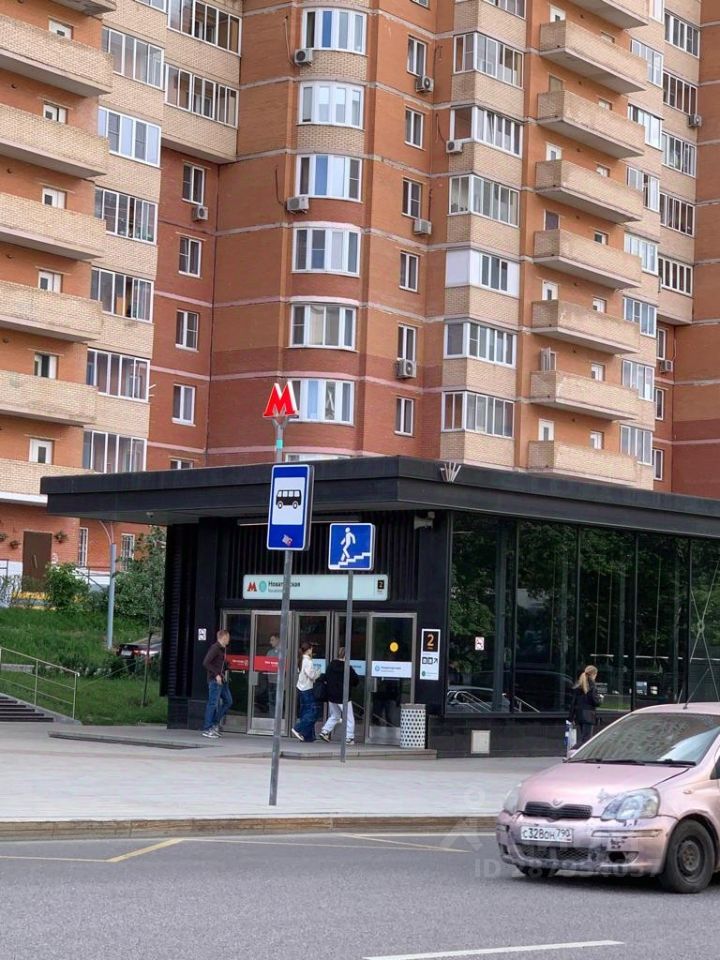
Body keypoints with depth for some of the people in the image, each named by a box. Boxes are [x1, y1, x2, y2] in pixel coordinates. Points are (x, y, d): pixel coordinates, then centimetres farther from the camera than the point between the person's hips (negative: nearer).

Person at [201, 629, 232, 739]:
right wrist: (216, 675, -20)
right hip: (214, 680, -10)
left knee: (228, 701, 11)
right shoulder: (215, 648, -12)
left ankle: (215, 723, 17)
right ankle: (207, 729, -1)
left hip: (221, 680, 10)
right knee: (213, 704, -6)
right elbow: (206, 663, -19)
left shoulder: (222, 649, 15)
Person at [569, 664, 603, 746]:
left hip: (578, 715, 6)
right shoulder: (591, 686, -10)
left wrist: (571, 717, 11)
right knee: (586, 739, -5)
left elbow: (573, 702, 8)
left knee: (580, 739, 11)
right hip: (588, 716, -6)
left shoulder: (577, 686, 8)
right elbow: (596, 702, -11)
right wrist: (600, 698, 11)